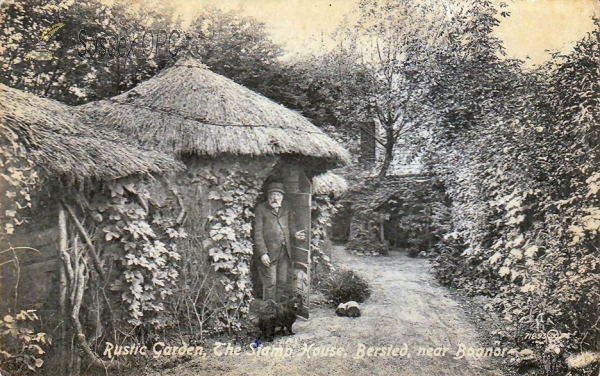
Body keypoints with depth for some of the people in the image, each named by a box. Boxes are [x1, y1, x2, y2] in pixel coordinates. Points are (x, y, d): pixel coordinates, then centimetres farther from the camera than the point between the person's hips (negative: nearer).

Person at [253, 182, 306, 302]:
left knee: (282, 283, 13)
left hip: (284, 251, 6)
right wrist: (262, 253, -16)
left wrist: (295, 234, 2)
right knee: (270, 283, -2)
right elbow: (258, 233, -10)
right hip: (269, 252, -6)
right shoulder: (261, 209, -6)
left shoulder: (286, 209, 11)